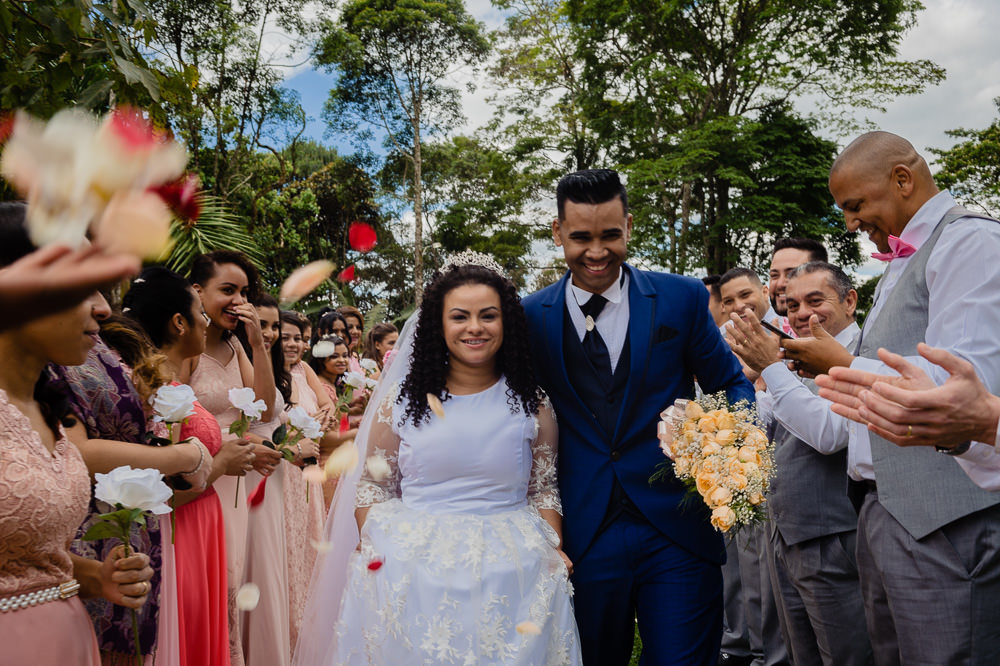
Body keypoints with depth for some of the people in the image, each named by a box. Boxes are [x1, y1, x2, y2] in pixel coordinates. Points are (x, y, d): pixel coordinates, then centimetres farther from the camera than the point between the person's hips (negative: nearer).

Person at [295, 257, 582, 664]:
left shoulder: (532, 405, 4)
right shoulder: (402, 399, 2)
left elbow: (543, 491, 8)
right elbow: (373, 487, 6)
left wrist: (552, 551, -6)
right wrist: (372, 552, -8)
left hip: (509, 580, 1)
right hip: (412, 578, 0)